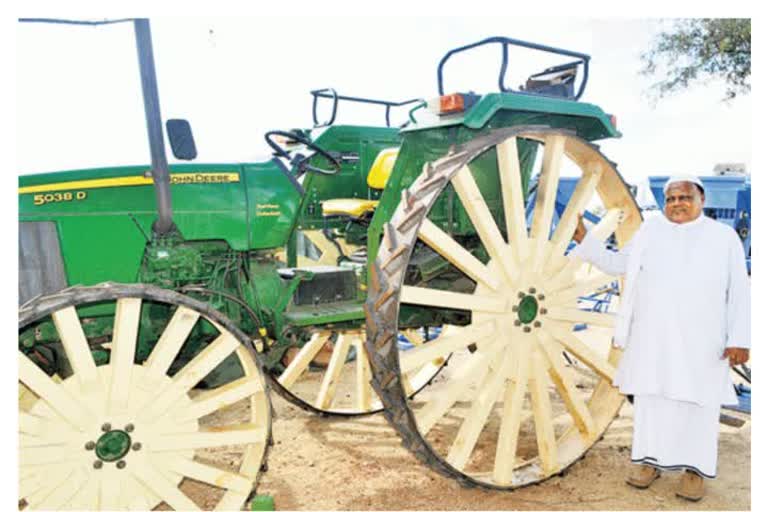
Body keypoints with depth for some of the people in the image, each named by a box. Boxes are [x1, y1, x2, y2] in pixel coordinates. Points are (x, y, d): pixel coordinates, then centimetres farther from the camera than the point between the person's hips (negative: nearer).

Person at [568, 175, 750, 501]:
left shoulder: (724, 236, 6)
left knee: (698, 402, 3)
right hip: (652, 335, 2)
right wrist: (583, 238, 3)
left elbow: (739, 291, 2)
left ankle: (695, 468, 16)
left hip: (700, 338, -1)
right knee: (652, 396, 7)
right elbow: (616, 264, 14)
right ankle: (650, 459, 19)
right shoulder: (650, 231, 10)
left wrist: (740, 338, -6)